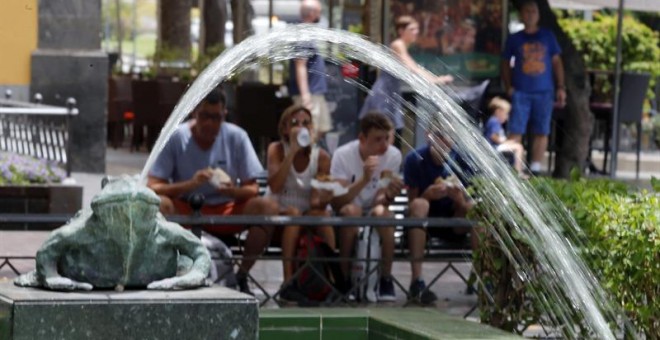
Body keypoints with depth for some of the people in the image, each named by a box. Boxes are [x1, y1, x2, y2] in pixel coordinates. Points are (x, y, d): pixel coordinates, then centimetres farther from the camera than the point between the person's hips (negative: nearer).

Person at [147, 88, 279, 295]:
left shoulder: (237, 137, -5)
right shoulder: (176, 138, -10)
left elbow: (252, 189, -3)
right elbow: (152, 187, -16)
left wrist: (233, 191, -27)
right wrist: (191, 184, -32)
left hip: (226, 211, 2)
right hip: (184, 213, -2)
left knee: (268, 207, -25)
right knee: (159, 205, -34)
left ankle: (241, 276, -13)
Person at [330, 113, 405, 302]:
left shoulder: (393, 155, -11)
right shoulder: (343, 155, -18)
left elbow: (380, 200, -10)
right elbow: (336, 202, -26)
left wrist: (388, 195, -35)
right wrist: (364, 180, -40)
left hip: (373, 212, 2)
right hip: (345, 215, -1)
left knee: (381, 213, -34)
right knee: (352, 211, -36)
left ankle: (385, 279, -20)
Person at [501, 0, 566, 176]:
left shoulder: (547, 36, 8)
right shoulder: (514, 39, 7)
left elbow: (556, 62, 11)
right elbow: (506, 63, 12)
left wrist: (561, 87, 5)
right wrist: (508, 87, 0)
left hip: (544, 92, 1)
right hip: (521, 92, -1)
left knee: (541, 132, 4)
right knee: (516, 131, -7)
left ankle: (535, 169, 11)